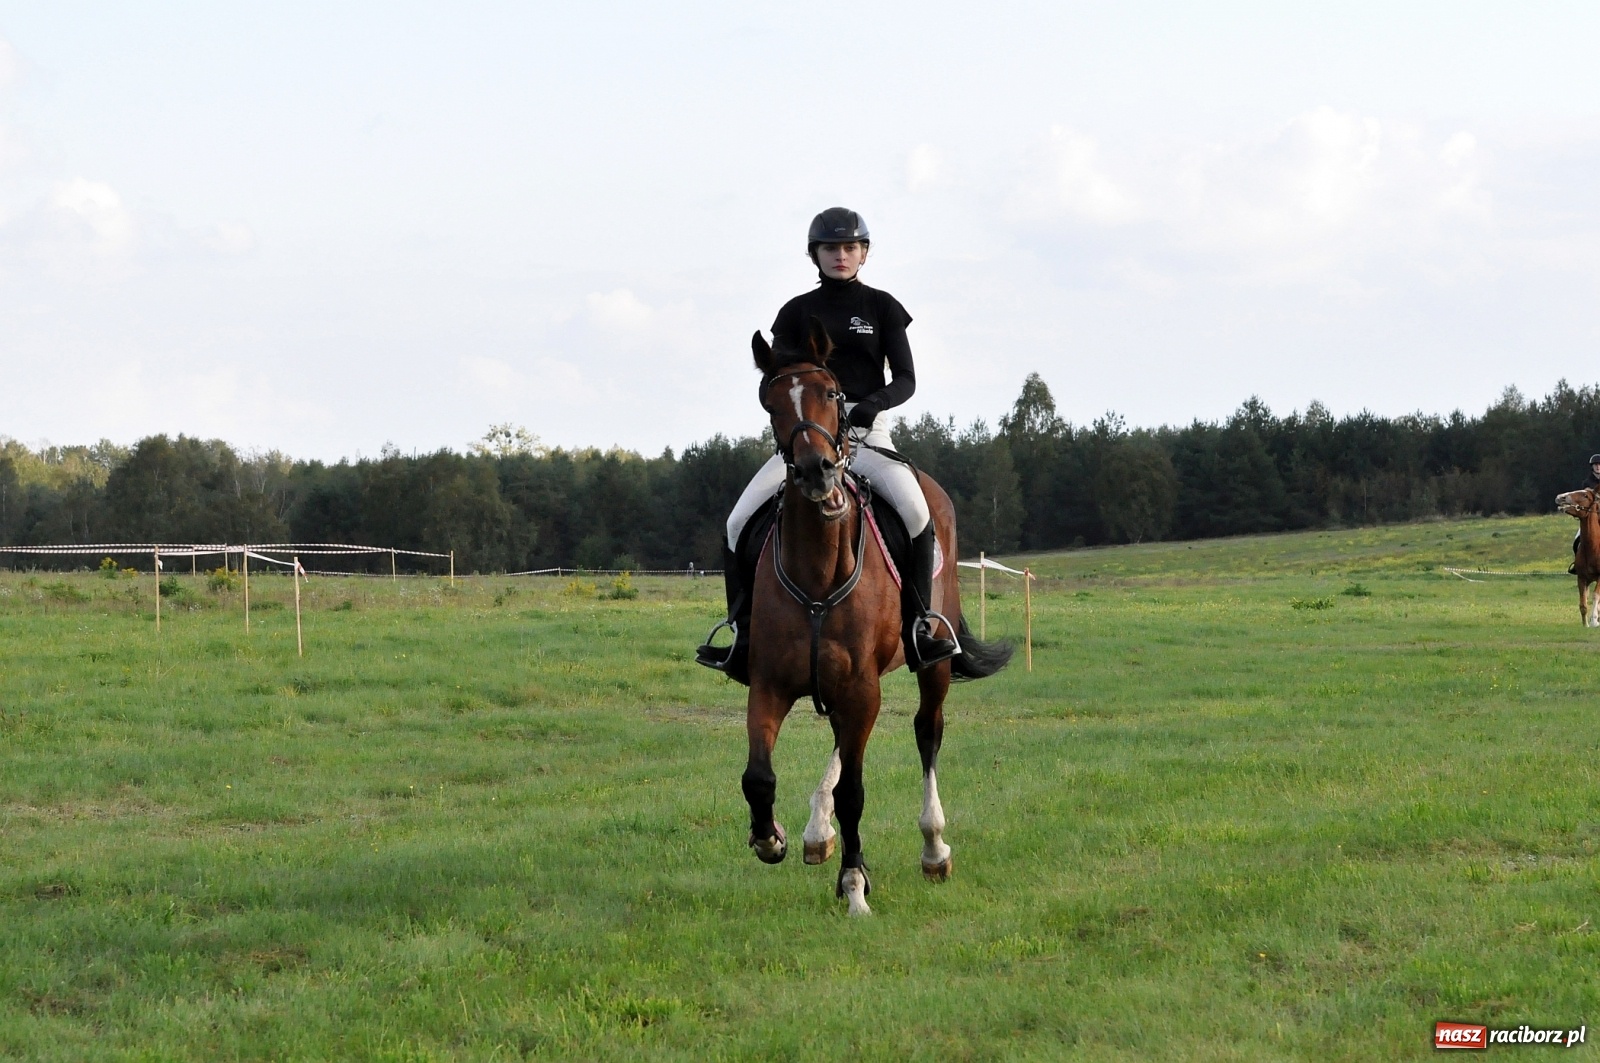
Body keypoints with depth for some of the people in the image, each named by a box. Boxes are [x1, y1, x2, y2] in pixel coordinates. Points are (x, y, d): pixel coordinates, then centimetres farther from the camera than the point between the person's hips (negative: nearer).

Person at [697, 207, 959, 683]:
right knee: (740, 520, -16)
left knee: (915, 510, -30)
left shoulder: (881, 308, 7)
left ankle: (918, 625, -21)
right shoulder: (796, 312, 10)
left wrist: (877, 401, -19)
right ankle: (742, 629, -6)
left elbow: (906, 378, 2)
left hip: (868, 433, -2)